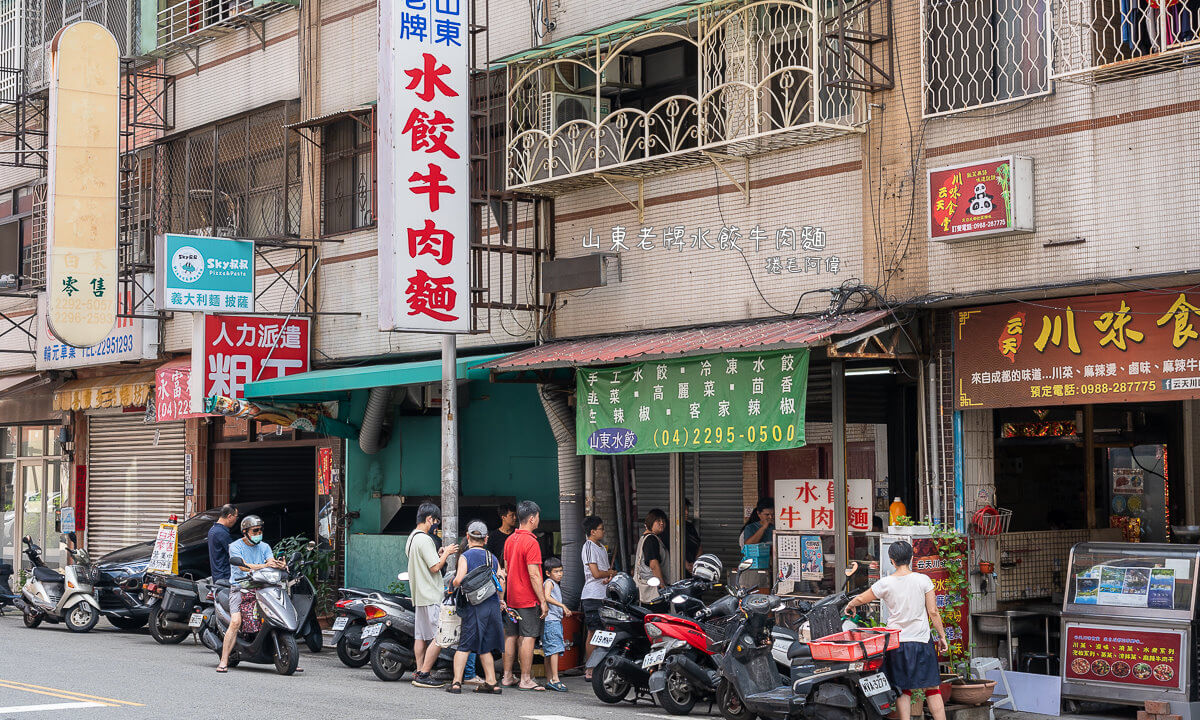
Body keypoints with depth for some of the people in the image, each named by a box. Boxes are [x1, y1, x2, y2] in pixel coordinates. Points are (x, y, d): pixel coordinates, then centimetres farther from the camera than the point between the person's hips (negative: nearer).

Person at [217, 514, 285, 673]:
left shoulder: (264, 547, 15)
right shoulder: (235, 546, 0)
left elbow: (271, 561, -3)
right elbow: (243, 566, -17)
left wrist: (279, 565, -28)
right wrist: (264, 566, -33)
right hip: (239, 587, -4)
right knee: (236, 622, -23)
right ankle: (224, 661, -18)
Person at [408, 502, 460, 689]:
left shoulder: (412, 538, 15)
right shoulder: (424, 539, -16)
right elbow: (435, 567, -18)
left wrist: (439, 554, 17)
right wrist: (445, 553, -4)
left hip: (418, 596, 10)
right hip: (431, 597, -10)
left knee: (421, 636, 11)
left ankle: (419, 672, 13)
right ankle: (424, 675, -9)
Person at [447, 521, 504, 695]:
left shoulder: (465, 557, -2)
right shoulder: (493, 558, 12)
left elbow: (459, 580, -16)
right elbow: (501, 584, 9)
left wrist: (453, 585, 6)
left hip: (475, 607, -4)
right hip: (493, 605, 4)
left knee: (465, 646, -1)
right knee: (485, 647, 13)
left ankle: (456, 682, -7)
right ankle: (491, 683, 12)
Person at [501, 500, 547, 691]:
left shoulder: (509, 540, 9)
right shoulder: (530, 542, -16)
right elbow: (534, 575, -18)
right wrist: (543, 601, -14)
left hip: (512, 597, 8)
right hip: (528, 599, -8)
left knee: (511, 636, 11)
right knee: (528, 637, -5)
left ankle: (507, 677, 15)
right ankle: (526, 680, -5)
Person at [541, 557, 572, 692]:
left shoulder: (556, 584, 22)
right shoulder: (549, 582, -7)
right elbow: (547, 597, -25)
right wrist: (563, 606, -29)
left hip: (557, 620, 10)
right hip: (551, 620, -10)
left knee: (549, 652, 9)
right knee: (554, 649, -15)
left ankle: (549, 681, 10)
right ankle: (555, 679, -20)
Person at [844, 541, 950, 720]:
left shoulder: (886, 583, -3)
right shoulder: (923, 580, -4)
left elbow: (861, 599, 11)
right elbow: (933, 612, -3)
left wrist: (849, 606, 32)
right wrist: (942, 636, 7)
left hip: (897, 643, 0)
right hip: (921, 641, 0)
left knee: (903, 689, 8)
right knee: (931, 689, 4)